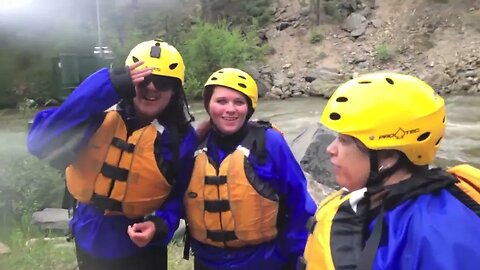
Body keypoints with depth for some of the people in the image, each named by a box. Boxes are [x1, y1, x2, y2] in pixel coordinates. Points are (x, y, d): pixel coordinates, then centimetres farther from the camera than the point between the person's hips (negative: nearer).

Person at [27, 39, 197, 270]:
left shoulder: (181, 137, -11)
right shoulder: (102, 117, -14)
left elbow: (180, 196, -5)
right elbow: (41, 143, -29)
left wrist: (160, 225, -25)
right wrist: (108, 86, -35)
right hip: (91, 245, 1)